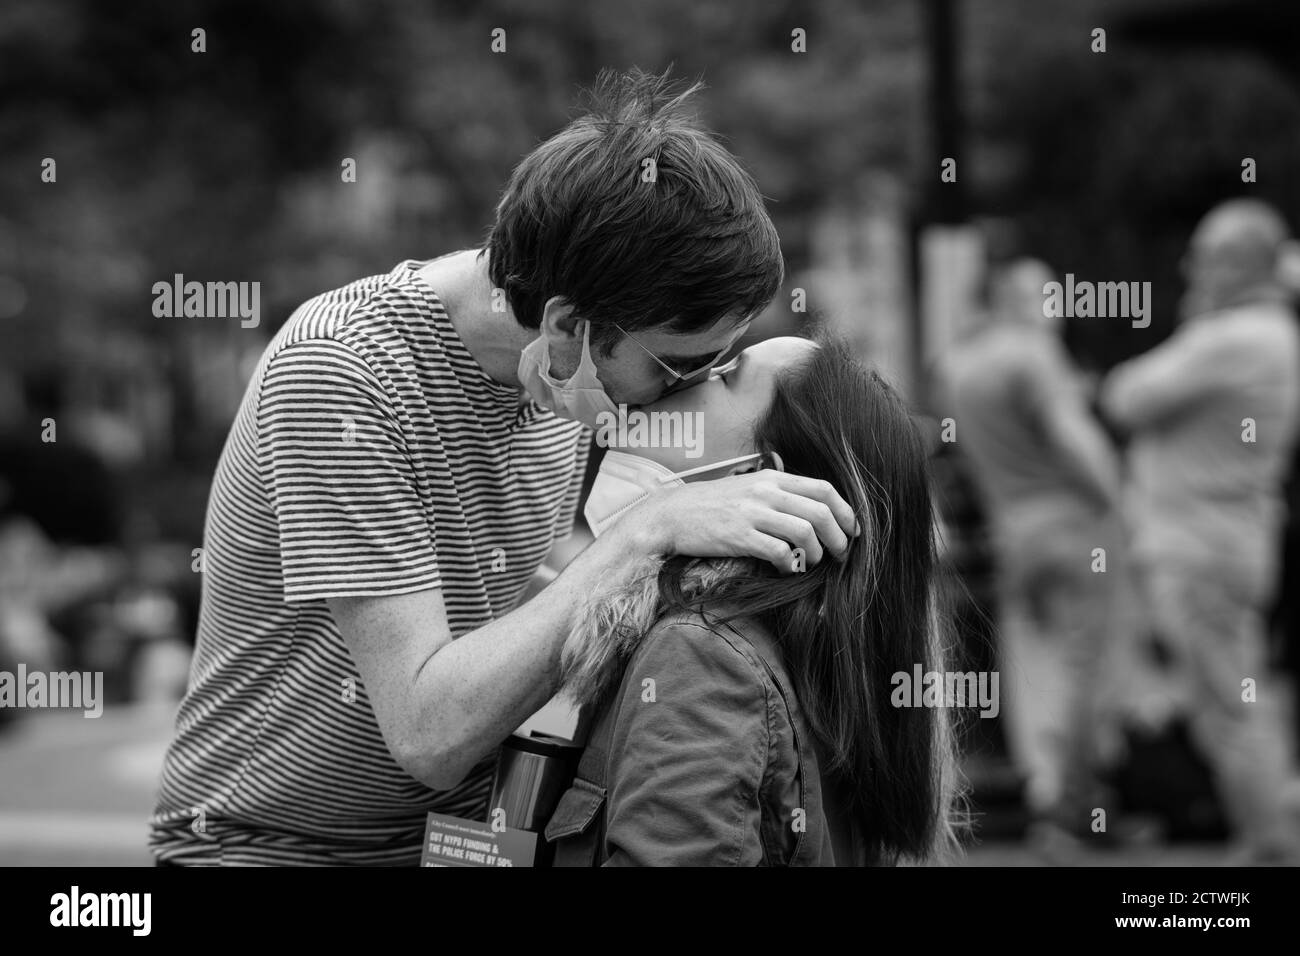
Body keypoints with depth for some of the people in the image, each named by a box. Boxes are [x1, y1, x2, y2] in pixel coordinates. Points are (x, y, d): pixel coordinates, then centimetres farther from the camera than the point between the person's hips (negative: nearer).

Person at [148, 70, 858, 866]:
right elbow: (429, 734, -30)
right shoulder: (337, 373, -26)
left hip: (472, 829, 6)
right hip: (275, 842, -6)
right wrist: (647, 539, -34)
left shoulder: (577, 363, -5)